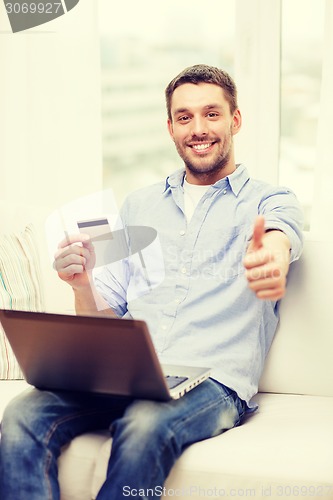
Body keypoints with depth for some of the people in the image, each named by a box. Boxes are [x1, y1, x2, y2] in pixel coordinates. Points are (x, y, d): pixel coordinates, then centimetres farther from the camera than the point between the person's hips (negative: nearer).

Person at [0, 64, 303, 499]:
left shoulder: (269, 201, 11)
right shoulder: (138, 206, 24)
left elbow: (279, 234, -17)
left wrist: (273, 256, -44)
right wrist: (83, 284, -5)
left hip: (213, 381, -3)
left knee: (145, 426, -37)